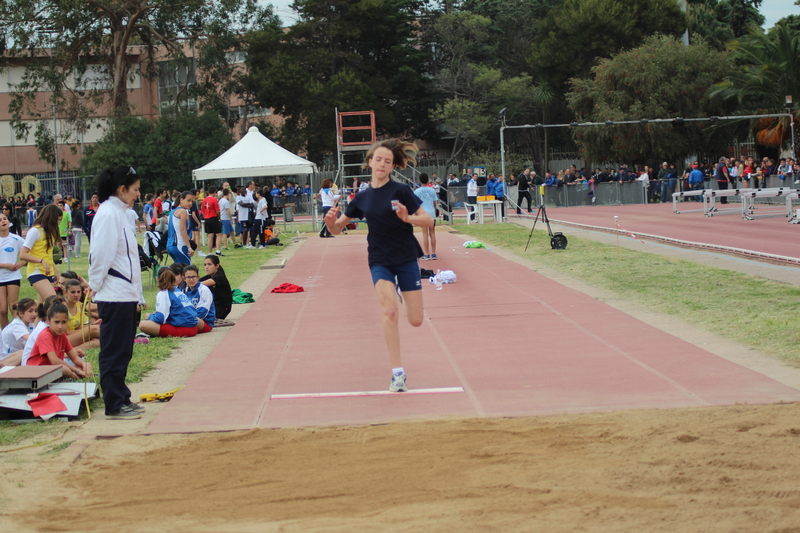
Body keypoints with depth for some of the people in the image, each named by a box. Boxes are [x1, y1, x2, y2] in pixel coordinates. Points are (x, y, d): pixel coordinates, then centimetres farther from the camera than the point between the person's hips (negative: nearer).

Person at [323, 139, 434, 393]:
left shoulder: (400, 191, -7)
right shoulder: (362, 198, 3)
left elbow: (428, 220, -10)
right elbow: (337, 229, 9)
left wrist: (408, 218, -29)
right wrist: (330, 221, -15)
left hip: (406, 258, -1)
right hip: (380, 261, 1)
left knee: (416, 321, 2)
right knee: (390, 311, -23)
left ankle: (398, 291, 39)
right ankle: (397, 373, -17)